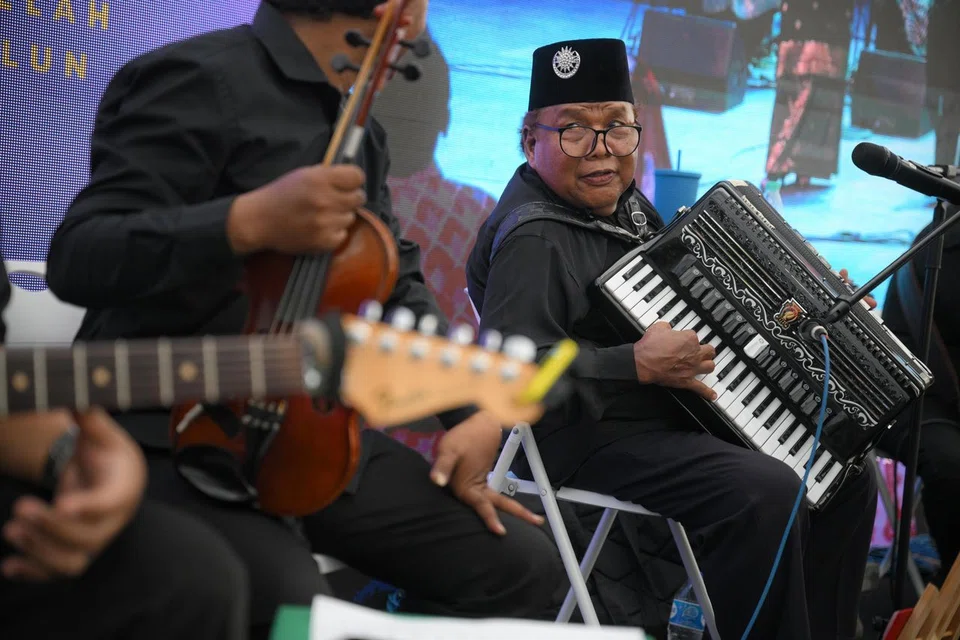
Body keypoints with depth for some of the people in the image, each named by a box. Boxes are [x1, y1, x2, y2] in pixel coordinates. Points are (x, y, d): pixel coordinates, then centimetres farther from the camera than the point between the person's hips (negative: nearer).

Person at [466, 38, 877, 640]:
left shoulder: (624, 203, 12)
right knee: (768, 492, -30)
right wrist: (637, 364, -29)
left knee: (849, 478, 8)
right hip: (590, 442, -10)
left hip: (678, 423, 10)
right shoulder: (533, 237, -18)